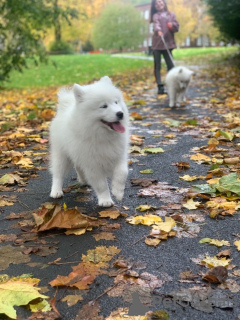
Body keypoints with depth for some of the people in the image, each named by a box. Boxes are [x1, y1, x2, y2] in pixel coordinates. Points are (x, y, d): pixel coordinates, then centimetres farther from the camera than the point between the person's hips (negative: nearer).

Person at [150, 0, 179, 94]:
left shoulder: (171, 14, 15)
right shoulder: (156, 15, 4)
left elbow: (177, 27, 11)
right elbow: (156, 24, -18)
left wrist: (172, 25, -13)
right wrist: (158, 30, -40)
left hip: (168, 43, 2)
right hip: (157, 44, -2)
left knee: (171, 65, -3)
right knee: (157, 66, -2)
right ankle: (160, 87, -1)